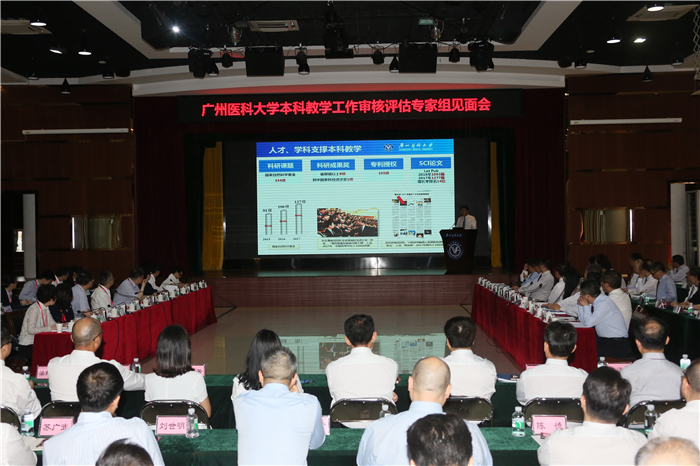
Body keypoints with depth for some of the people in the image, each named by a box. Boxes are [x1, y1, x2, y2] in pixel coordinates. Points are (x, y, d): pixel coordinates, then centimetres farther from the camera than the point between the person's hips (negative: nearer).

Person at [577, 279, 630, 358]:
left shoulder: (604, 303, -19)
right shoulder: (596, 301, 7)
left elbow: (589, 323, -21)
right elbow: (583, 321, 15)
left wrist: (586, 305, -11)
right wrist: (581, 305, 2)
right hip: (603, 339, 9)